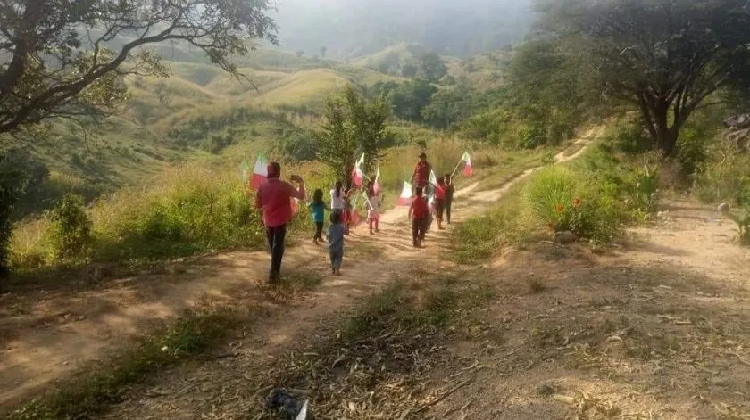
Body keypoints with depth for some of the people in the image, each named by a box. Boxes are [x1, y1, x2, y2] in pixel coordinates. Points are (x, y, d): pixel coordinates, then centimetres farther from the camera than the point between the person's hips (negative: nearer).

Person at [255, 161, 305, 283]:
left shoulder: (262, 186, -2)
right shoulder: (284, 185, -14)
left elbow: (258, 205, 6)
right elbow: (301, 196, -15)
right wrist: (301, 183, -1)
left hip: (268, 221, 4)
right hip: (280, 221, -4)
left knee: (273, 246, 20)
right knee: (278, 247, 1)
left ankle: (275, 271, 35)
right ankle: (273, 274, -6)